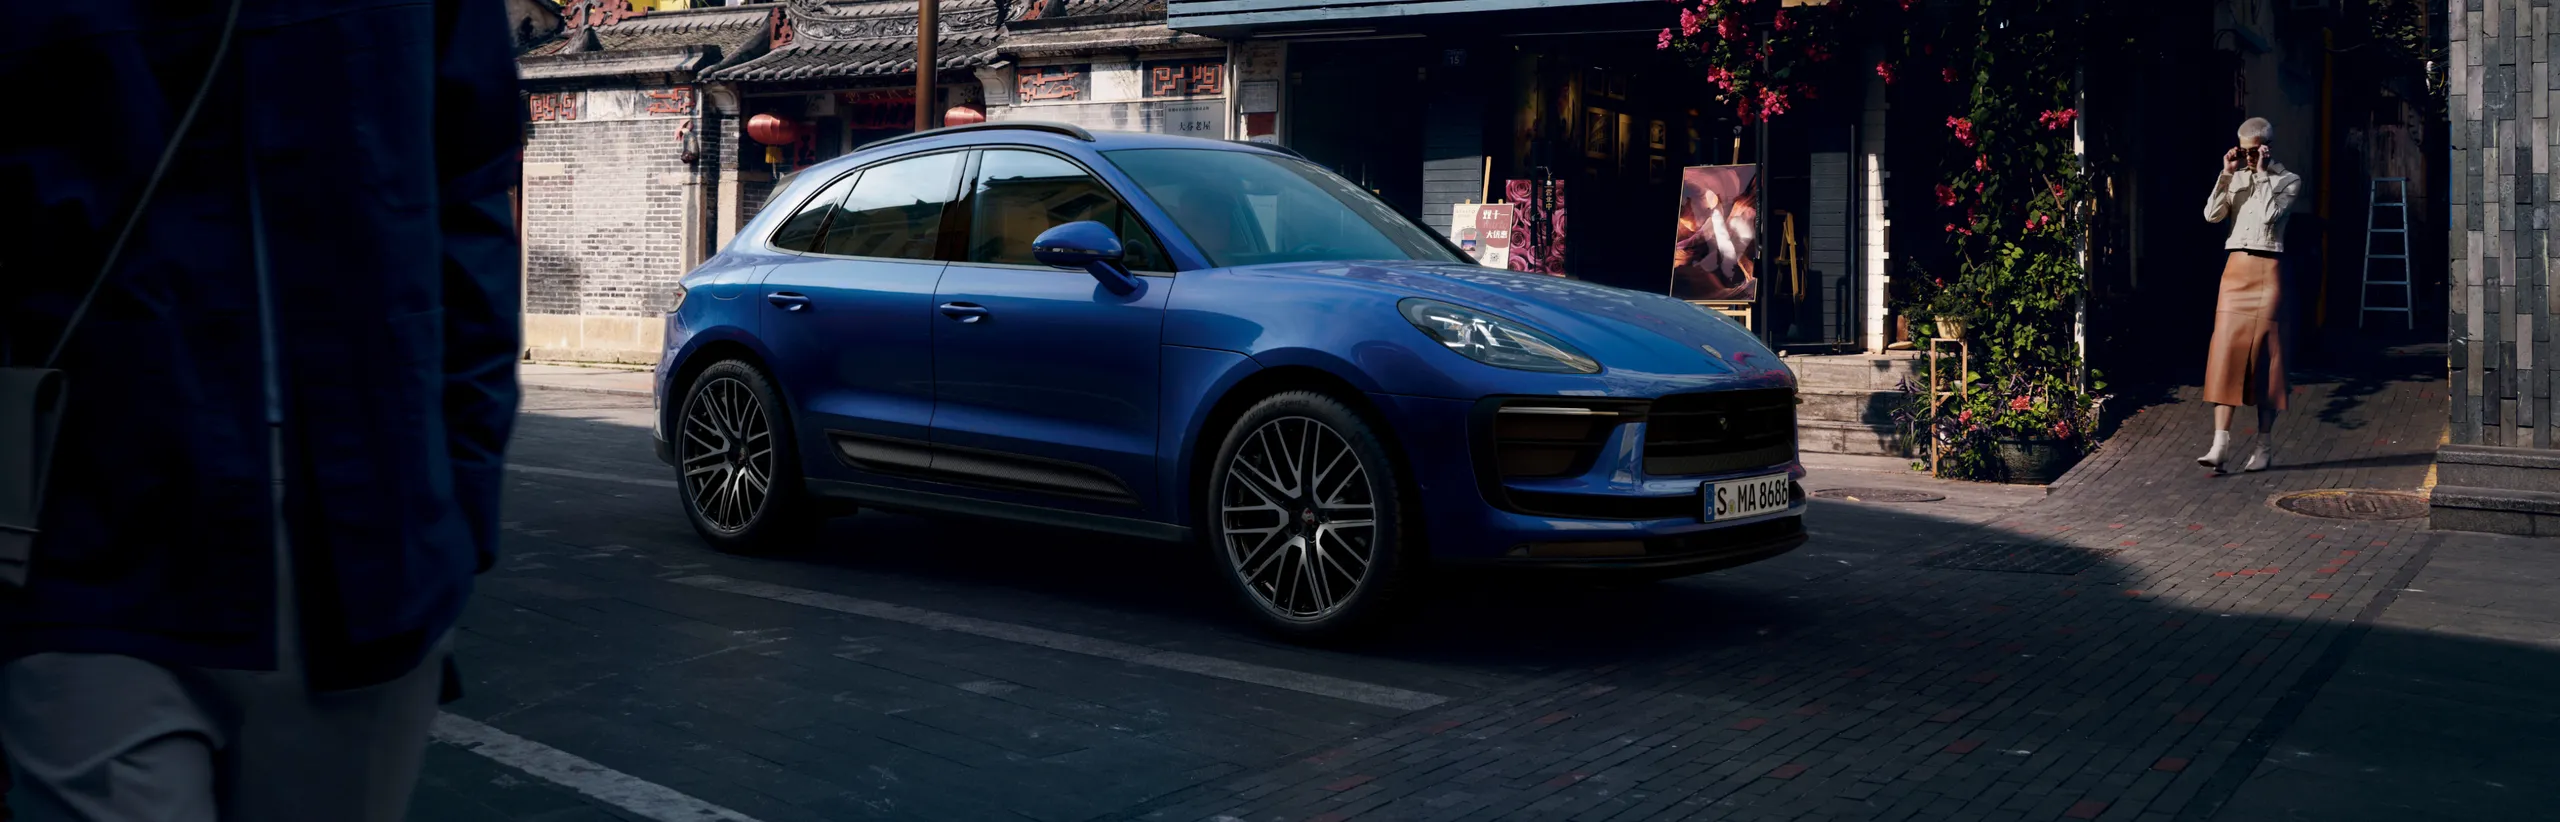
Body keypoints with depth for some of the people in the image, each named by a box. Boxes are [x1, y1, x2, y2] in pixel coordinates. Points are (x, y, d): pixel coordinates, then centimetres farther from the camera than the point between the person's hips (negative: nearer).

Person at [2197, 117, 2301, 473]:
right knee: (2226, 350, -5)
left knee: (2264, 354, -1)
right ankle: (2221, 442, -9)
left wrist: (2263, 174, -9)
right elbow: (2212, 215, -1)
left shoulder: (2288, 181, 1)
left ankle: (2265, 445, 7)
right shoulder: (2237, 179, 13)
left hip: (2267, 270, -4)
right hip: (2235, 269, 4)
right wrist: (2226, 174, -5)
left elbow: (2268, 215, -15)